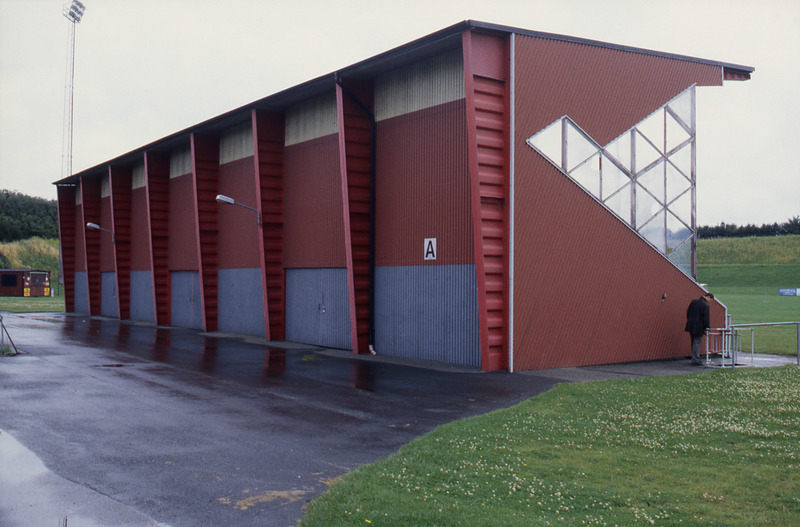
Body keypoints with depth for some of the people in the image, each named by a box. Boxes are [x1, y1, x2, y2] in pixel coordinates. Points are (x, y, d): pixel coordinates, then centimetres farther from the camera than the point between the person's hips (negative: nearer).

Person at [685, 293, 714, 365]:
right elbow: (706, 318, -15)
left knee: (694, 342, 16)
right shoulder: (705, 305, -15)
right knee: (697, 343, -2)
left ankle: (695, 358, 24)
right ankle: (695, 360, -1)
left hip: (691, 326, 7)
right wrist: (707, 328, -7)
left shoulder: (694, 301, 7)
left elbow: (688, 312, 14)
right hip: (699, 327, -7)